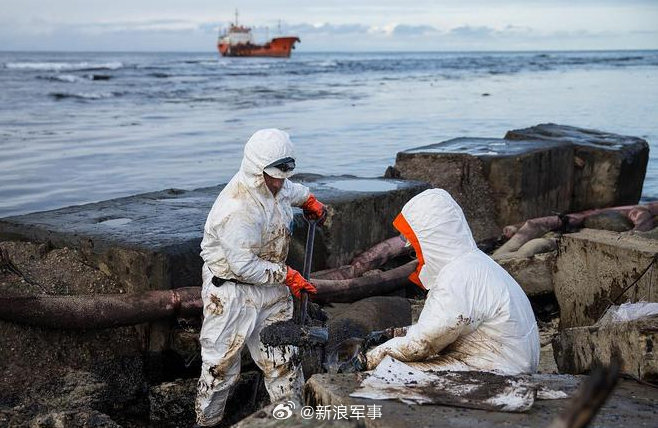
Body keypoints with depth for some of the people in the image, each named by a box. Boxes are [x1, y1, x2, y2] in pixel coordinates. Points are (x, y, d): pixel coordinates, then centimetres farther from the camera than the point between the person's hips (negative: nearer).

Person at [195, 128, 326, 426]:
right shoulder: (237, 209, -29)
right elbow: (244, 266, -26)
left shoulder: (273, 185, -1)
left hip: (270, 287, 8)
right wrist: (286, 276, -18)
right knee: (220, 366, 7)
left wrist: (309, 200, 35)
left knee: (284, 361, 9)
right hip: (232, 293, -7)